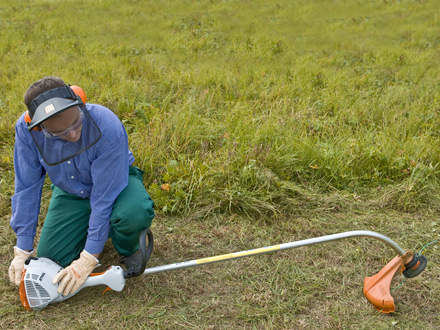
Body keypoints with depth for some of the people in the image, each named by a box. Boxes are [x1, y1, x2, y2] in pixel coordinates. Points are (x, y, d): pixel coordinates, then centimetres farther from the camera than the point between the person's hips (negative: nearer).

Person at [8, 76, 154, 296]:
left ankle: (129, 248, 0)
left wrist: (88, 260, -29)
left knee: (135, 213, -37)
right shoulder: (26, 129, -26)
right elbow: (27, 187, -14)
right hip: (70, 191, 4)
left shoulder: (108, 127, -38)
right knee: (51, 257, -7)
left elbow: (105, 196, -33)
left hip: (115, 182, -4)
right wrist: (22, 250, -13)